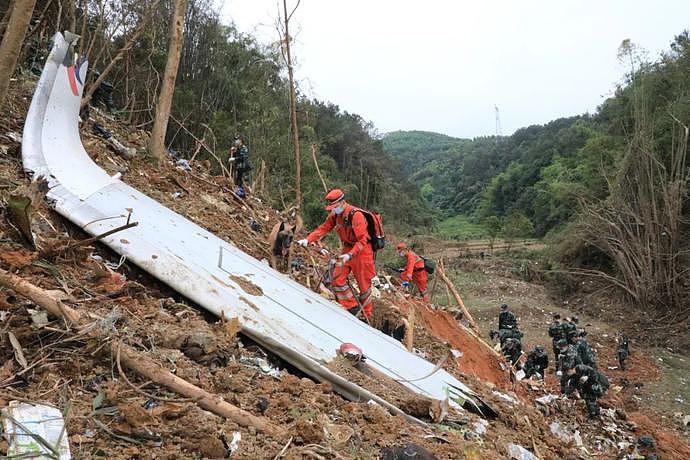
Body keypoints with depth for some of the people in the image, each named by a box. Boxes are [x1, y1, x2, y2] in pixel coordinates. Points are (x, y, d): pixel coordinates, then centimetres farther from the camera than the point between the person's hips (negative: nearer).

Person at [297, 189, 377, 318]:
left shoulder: (356, 215, -25)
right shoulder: (335, 214, -2)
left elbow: (362, 240, -27)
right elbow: (323, 228, -1)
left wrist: (350, 254, -37)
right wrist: (308, 240, -15)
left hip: (361, 250, -7)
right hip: (347, 248, 7)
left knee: (364, 283, 3)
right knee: (337, 278, -2)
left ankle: (367, 314, 19)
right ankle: (352, 306, 10)